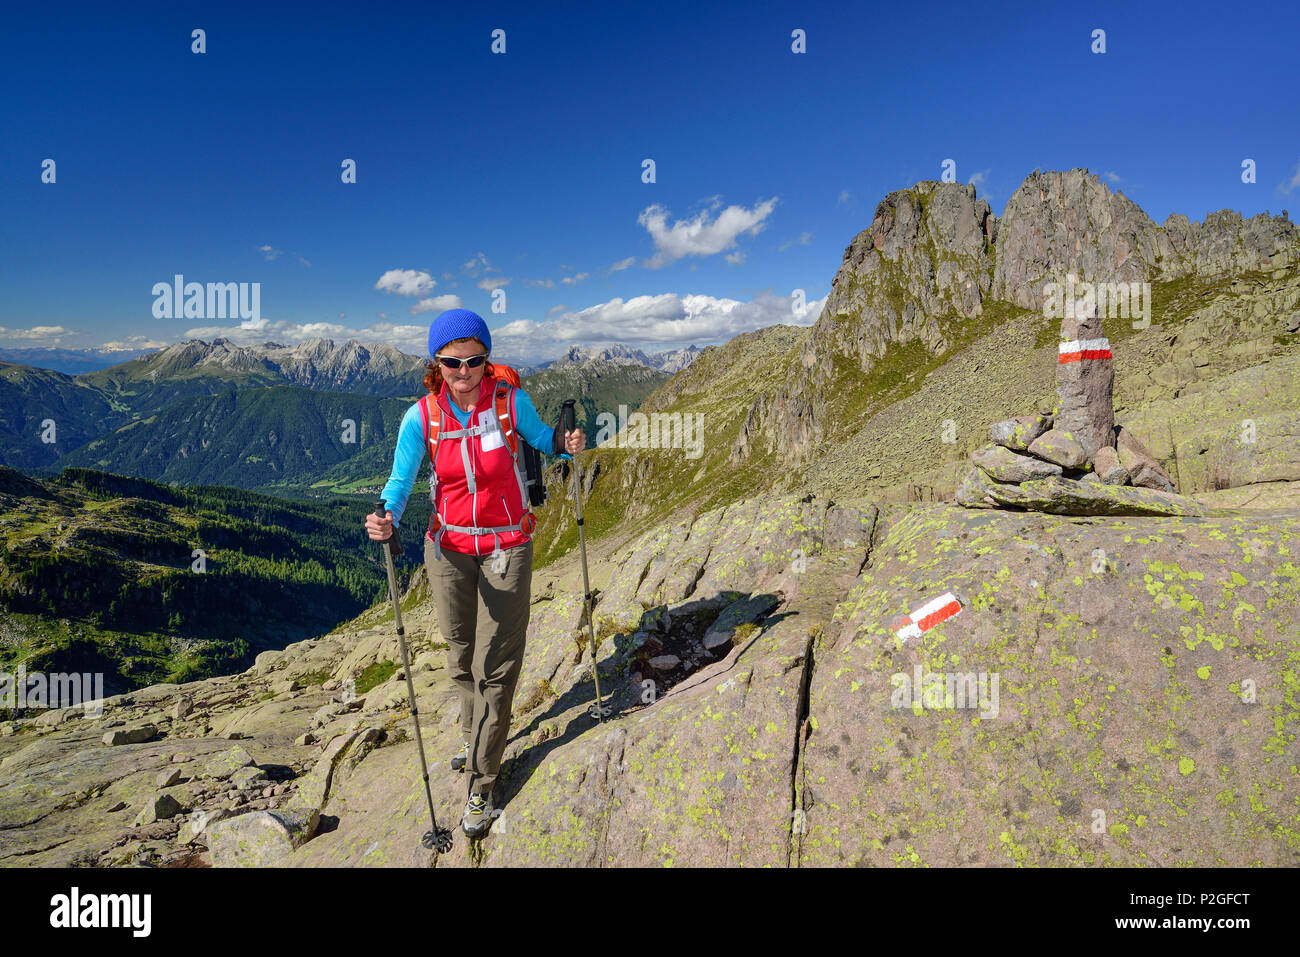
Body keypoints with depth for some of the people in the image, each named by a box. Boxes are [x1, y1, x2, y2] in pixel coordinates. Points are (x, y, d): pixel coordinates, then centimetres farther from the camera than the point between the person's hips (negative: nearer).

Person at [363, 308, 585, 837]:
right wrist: (386, 519, -32)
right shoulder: (421, 417, -12)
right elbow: (400, 481, -11)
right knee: (461, 656, 18)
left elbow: (540, 436, 4)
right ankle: (476, 736, 48)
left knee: (496, 665, 2)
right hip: (449, 547, 2)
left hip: (506, 546, -1)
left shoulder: (510, 400, -13)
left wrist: (566, 445, -18)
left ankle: (481, 783, 18)